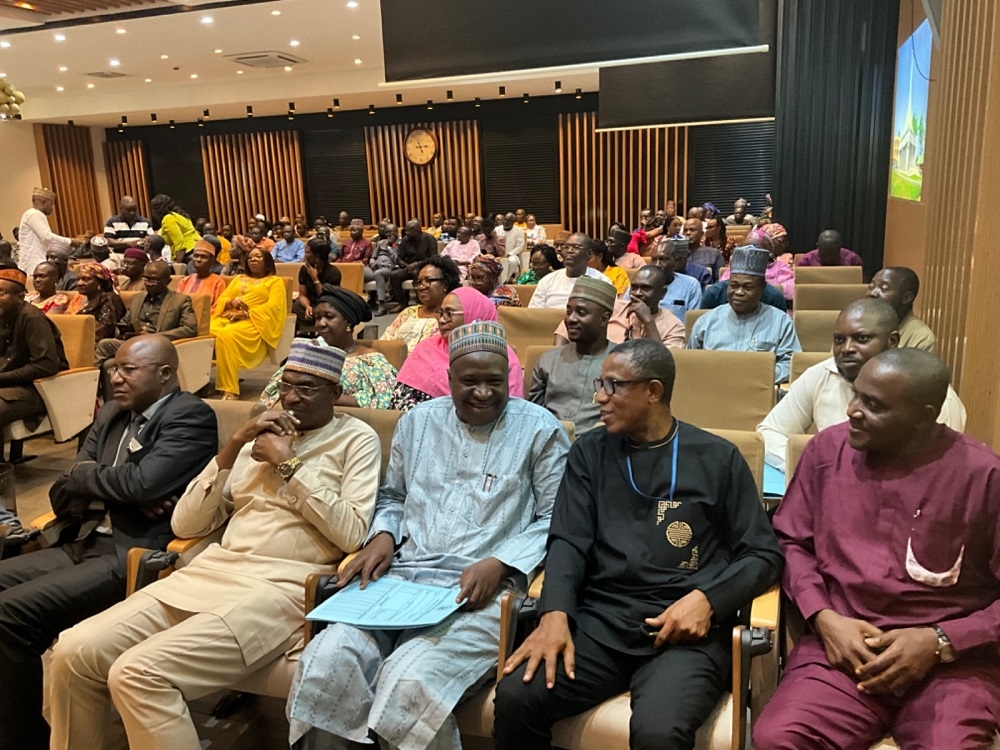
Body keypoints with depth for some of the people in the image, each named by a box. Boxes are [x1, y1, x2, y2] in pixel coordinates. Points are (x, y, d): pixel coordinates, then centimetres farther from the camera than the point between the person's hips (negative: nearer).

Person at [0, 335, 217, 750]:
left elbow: (140, 482, -23)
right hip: (84, 545, 9)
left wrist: (83, 474, -3)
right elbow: (62, 494, 10)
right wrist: (118, 493, -11)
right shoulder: (111, 414, 14)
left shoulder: (190, 416, -10)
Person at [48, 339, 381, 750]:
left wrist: (290, 463, -10)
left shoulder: (356, 439, 3)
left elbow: (353, 534, -12)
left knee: (138, 673, -23)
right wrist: (232, 446, 0)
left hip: (282, 587, -6)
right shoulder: (263, 434, 18)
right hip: (212, 571, 6)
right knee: (74, 651, -8)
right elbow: (185, 524, 12)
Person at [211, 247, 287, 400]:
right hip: (228, 317, 5)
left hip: (253, 322, -5)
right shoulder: (239, 279, 32)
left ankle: (230, 390, -38)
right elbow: (222, 299, 21)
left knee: (226, 335, -37)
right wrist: (231, 302, -4)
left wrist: (245, 313, -12)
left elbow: (273, 306, -2)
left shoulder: (275, 281, 15)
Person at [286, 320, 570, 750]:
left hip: (483, 590, -3)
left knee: (410, 681, -29)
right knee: (324, 663, -23)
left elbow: (556, 519, 1)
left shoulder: (539, 428, 4)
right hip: (401, 576, 4)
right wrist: (382, 536, 4)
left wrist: (499, 563, -12)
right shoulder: (418, 421, 16)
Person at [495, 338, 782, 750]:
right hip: (601, 618, 3)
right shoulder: (590, 451, 12)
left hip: (686, 627, -2)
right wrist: (555, 614, -14)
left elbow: (763, 554, 7)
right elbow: (569, 541, 4)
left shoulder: (718, 458, 6)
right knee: (515, 696, -22)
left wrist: (708, 600, -12)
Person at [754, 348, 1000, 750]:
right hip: (841, 645, 1)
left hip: (951, 659, -1)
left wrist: (940, 641, -11)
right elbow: (790, 541, 10)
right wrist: (824, 617, -4)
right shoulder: (828, 448, 4)